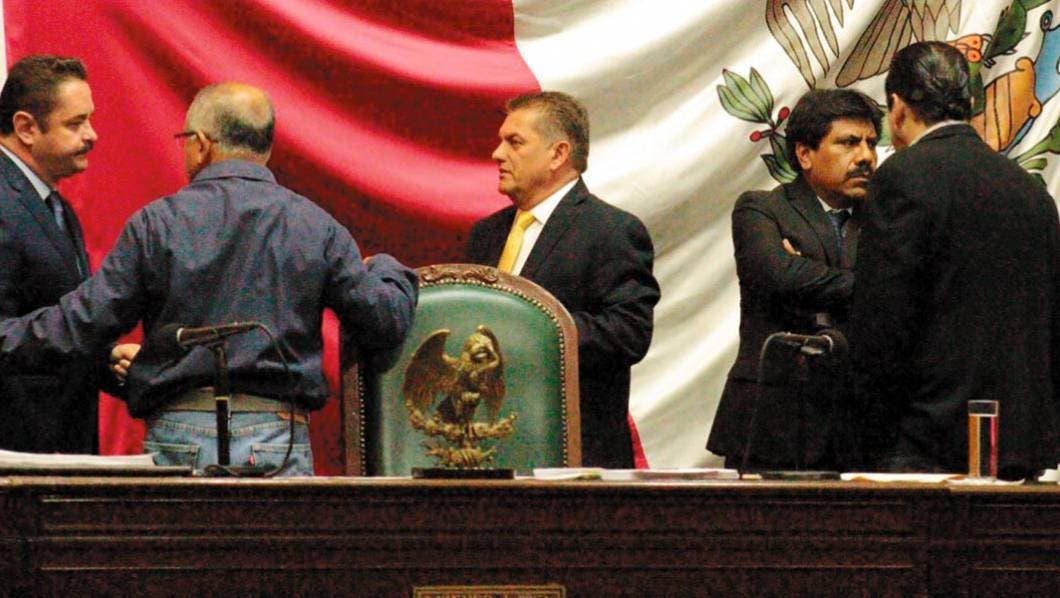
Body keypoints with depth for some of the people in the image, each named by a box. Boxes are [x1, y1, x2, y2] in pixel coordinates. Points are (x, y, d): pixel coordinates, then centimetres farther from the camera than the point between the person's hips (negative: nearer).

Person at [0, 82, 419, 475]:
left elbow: (84, 324, 1)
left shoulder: (157, 224, 0)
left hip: (179, 440, -1)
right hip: (280, 437, 1)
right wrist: (388, 272, 30)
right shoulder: (317, 227, 5)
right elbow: (387, 322, 7)